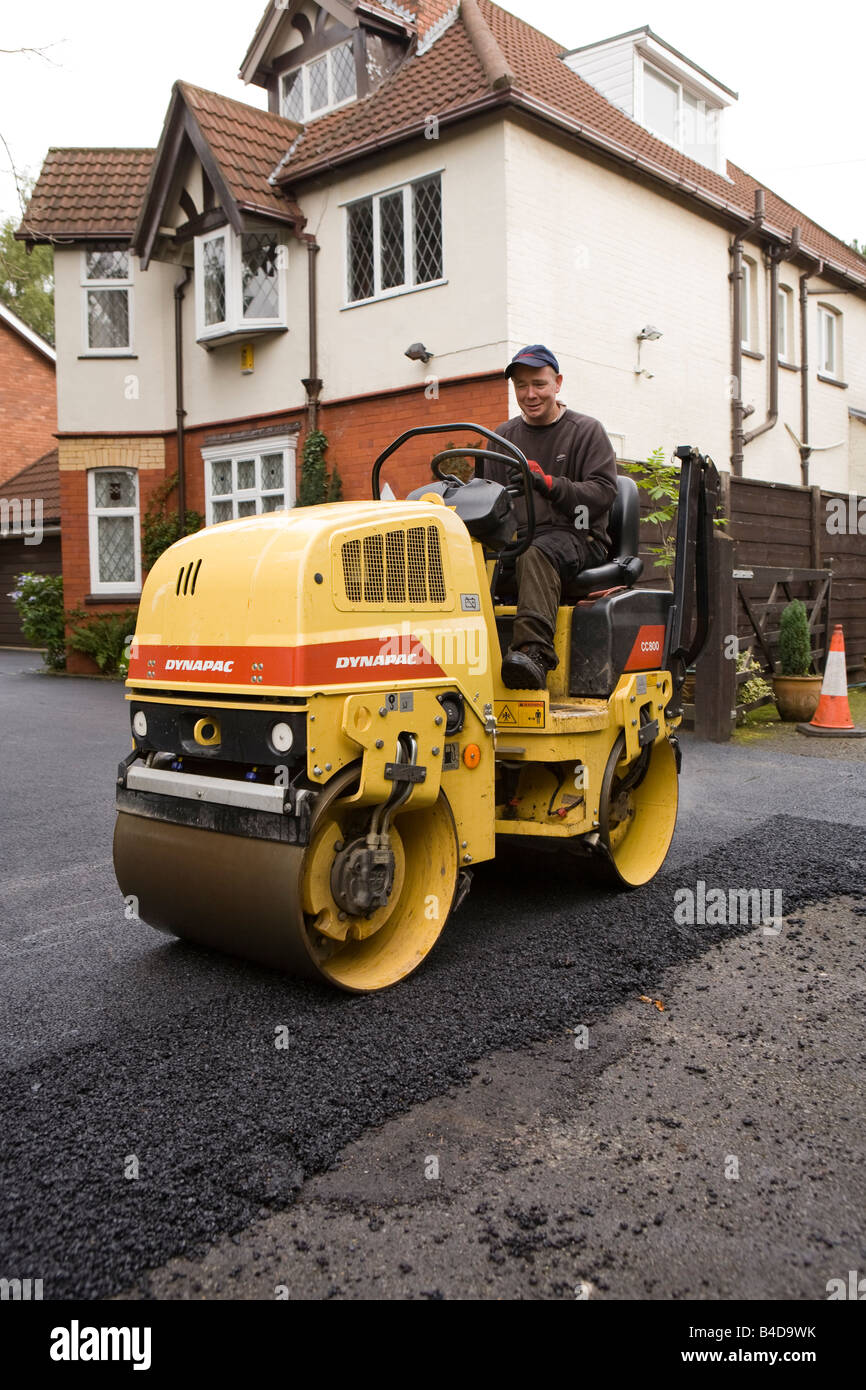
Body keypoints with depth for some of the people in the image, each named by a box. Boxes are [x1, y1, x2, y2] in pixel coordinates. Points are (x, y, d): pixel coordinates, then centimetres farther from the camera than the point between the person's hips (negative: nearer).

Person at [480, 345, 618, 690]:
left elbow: (604, 492, -3)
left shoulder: (586, 431, 9)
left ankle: (534, 652, -55)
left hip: (576, 536, -4)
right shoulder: (503, 437, 22)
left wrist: (549, 484, -18)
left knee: (535, 555, -40)